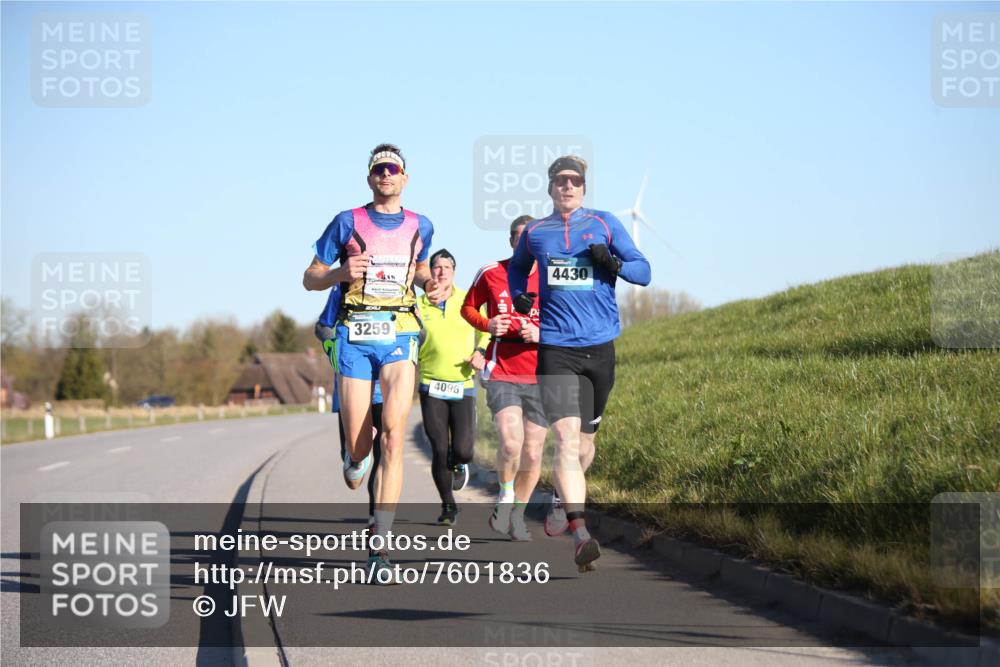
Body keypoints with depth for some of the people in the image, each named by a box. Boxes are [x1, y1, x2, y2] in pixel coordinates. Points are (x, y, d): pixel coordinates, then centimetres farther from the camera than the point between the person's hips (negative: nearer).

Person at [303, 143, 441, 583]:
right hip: (354, 336, -1)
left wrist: (431, 285, 6)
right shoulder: (348, 222, 2)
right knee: (359, 448, -2)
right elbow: (310, 278, 6)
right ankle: (356, 457, 42)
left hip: (399, 336, 1)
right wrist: (342, 272, -14)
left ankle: (379, 550, -17)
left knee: (393, 436, -16)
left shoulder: (420, 227, 10)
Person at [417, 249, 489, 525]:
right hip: (431, 387, 0)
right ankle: (448, 507, 15)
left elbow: (486, 331, 14)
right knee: (440, 450, -4)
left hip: (464, 386, 0)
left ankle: (460, 464, 28)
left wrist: (481, 352, -4)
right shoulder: (419, 306, 2)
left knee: (462, 449, -11)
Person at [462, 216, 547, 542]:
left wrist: (541, 334, -14)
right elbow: (468, 307, 15)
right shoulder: (490, 273, 0)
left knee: (532, 454, 5)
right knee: (511, 442, -23)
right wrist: (487, 324, -6)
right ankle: (505, 499, 4)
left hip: (539, 377, 2)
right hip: (501, 372, -2)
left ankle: (517, 516, 27)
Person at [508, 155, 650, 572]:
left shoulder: (604, 224, 6)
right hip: (556, 349, -1)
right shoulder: (534, 233, 10)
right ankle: (580, 534, -28)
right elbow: (517, 268, 30)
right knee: (566, 437, -18)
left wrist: (614, 262, -16)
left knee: (584, 440, 13)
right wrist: (518, 295, 10)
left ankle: (563, 501, 40)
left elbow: (644, 272, 4)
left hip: (600, 348, 1)